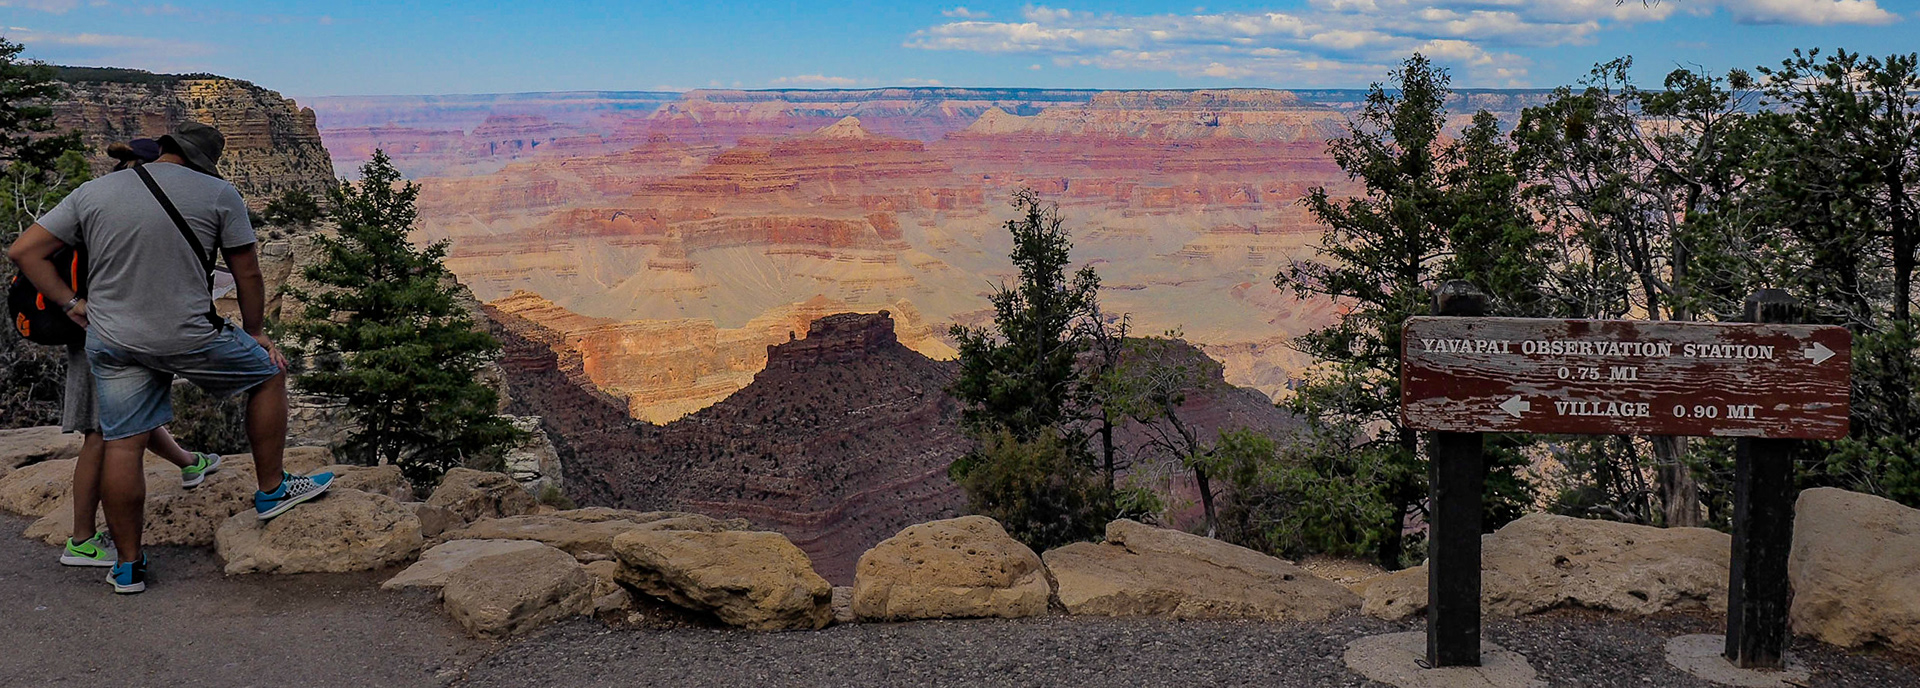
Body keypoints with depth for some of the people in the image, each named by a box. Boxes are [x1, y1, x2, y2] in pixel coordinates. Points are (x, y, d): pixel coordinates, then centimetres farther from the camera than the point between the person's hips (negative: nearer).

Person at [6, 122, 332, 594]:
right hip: (188, 337, -4)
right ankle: (272, 490, 27)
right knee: (268, 373, 19)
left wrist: (70, 303, 10)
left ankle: (128, 565, 18)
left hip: (110, 341, 4)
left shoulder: (92, 193, 6)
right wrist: (255, 332, 15)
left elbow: (24, 251, 6)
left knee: (123, 446, 9)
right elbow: (247, 275, 2)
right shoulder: (220, 195, -4)